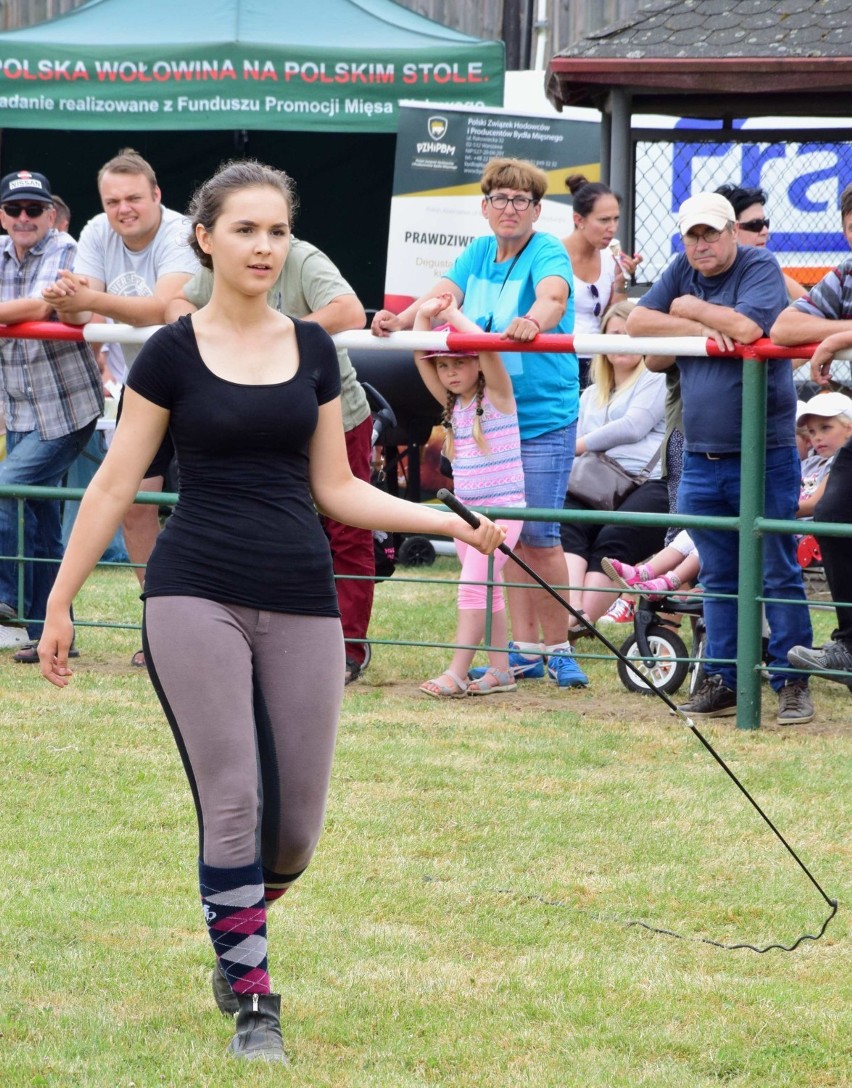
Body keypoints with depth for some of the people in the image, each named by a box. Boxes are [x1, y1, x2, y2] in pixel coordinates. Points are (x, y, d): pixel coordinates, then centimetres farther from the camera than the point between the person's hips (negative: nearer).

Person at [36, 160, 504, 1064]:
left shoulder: (313, 349, 10)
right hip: (196, 595, -3)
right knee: (232, 801, -11)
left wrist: (448, 520, 4)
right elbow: (115, 484, 3)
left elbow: (334, 488, 14)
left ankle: (236, 933, 32)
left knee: (296, 825, 1)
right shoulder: (172, 353, 0)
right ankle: (251, 1003, 0)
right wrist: (61, 600, 1)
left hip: (301, 600, 3)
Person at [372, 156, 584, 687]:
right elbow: (443, 294, -6)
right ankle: (525, 648, 16)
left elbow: (553, 295, -30)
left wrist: (534, 320, -53)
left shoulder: (547, 252, -9)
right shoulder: (479, 252, 8)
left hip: (544, 418, -6)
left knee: (539, 535, -8)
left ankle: (558, 647, 3)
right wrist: (401, 319, -26)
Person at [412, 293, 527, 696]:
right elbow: (420, 355, 6)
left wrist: (452, 314, -15)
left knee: (473, 585, -13)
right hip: (465, 508, 8)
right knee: (485, 589, 9)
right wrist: (424, 315, -7)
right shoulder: (452, 403, 10)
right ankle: (500, 670, 14)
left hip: (501, 507, -7)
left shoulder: (497, 397, -8)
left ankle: (456, 673, -16)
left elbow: (487, 346, -24)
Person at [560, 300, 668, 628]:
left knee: (612, 538, -34)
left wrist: (579, 445, 5)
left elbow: (634, 426, 0)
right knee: (568, 524, -30)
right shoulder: (590, 395, 33)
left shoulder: (656, 379, 13)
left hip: (649, 481, -5)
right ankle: (571, 612, -50)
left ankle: (581, 622, -47)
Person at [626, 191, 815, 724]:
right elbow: (638, 322, 2)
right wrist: (700, 331, -9)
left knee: (778, 574, -2)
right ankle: (724, 681, 14)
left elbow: (747, 328, -22)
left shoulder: (760, 266, -5)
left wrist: (691, 309, -6)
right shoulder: (682, 271, 11)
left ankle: (792, 683, 1)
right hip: (701, 455, 5)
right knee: (718, 579, 9)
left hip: (764, 454, -5)